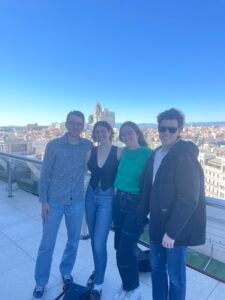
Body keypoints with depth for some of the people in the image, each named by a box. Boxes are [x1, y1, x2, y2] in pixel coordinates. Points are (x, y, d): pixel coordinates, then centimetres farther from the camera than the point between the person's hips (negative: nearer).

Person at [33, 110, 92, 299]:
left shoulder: (88, 146, -3)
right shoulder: (53, 145, -8)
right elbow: (45, 175, -5)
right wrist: (43, 201, -7)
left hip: (77, 202, 2)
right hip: (54, 201, -2)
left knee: (73, 241, 17)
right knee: (47, 244, 8)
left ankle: (66, 272, 42)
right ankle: (41, 282, 31)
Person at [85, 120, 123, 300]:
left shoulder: (118, 152, -9)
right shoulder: (91, 152, 1)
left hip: (108, 198, -4)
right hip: (91, 195, 4)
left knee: (99, 243, -2)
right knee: (94, 240, 17)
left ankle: (98, 283, 22)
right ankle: (98, 271, 41)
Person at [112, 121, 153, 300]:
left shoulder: (147, 153, -12)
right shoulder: (123, 152, 6)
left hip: (136, 203, -6)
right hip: (119, 200, 6)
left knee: (125, 249, 1)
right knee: (120, 246, 15)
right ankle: (126, 285, 38)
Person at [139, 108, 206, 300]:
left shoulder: (185, 156, -18)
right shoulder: (156, 155, 6)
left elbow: (188, 200, -20)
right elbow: (148, 189, 9)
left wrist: (172, 231, -19)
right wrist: (142, 217, 10)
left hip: (176, 228, -7)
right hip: (158, 224, 7)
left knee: (175, 274, 12)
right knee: (157, 268, 21)